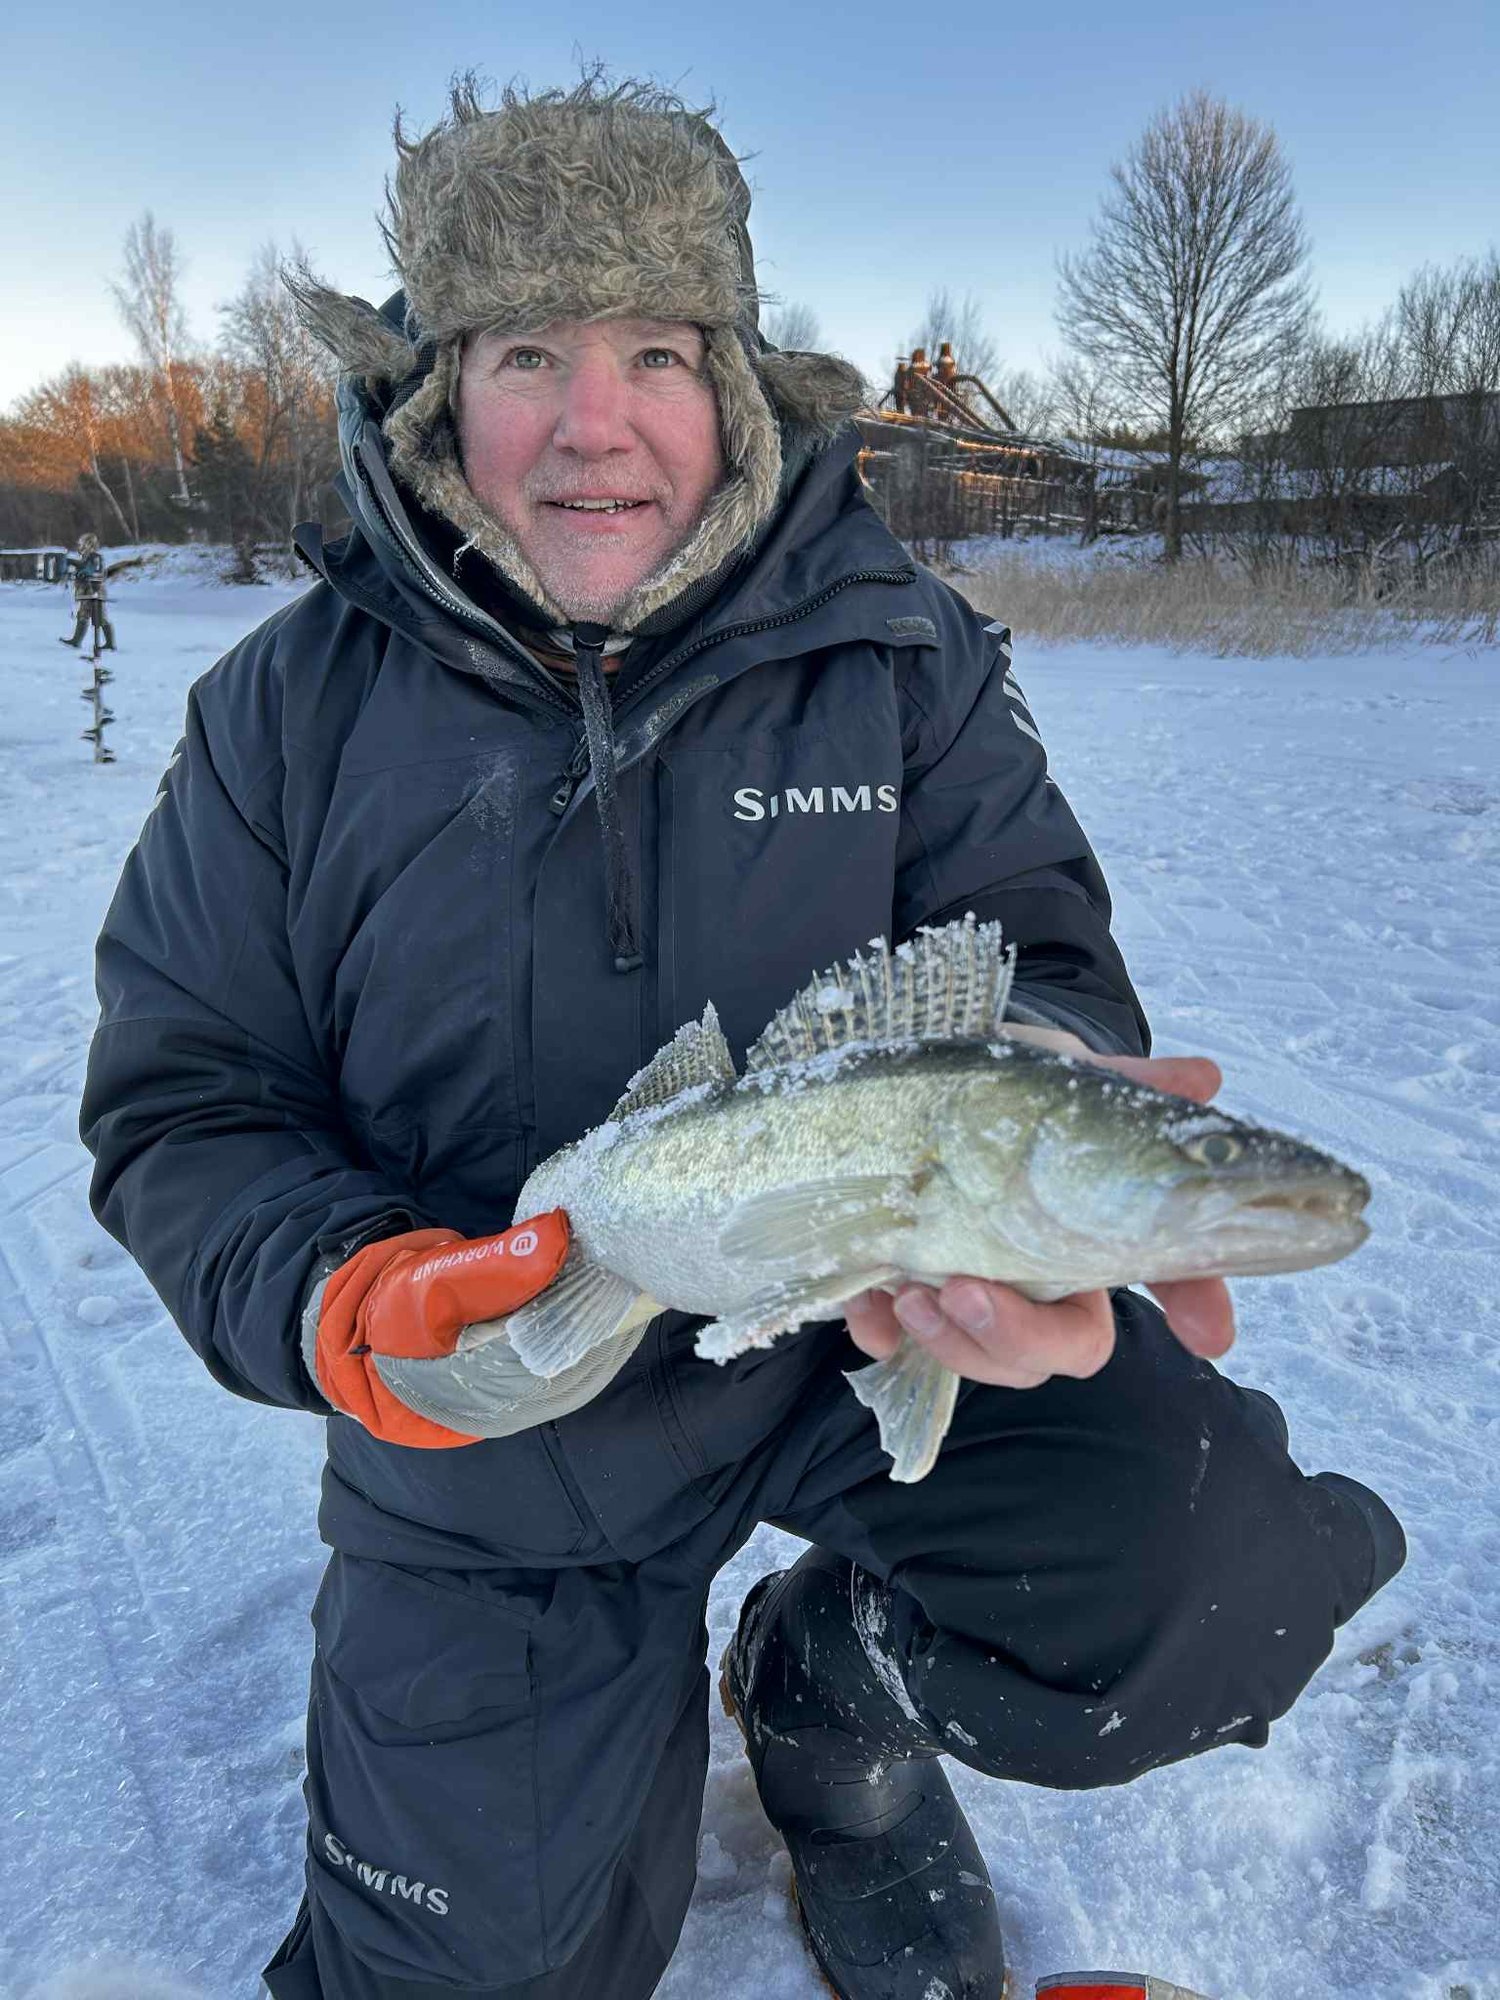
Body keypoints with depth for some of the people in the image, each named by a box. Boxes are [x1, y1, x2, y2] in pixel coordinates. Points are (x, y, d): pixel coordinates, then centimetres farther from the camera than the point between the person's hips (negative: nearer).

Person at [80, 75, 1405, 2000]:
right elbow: (181, 1107, -5)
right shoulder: (293, 710, -6)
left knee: (1211, 1570, -25)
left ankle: (832, 1701, 10)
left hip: (868, 1338, 0)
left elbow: (1023, 934, -8)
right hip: (498, 1451, 1)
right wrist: (344, 1302, -25)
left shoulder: (895, 654, -6)